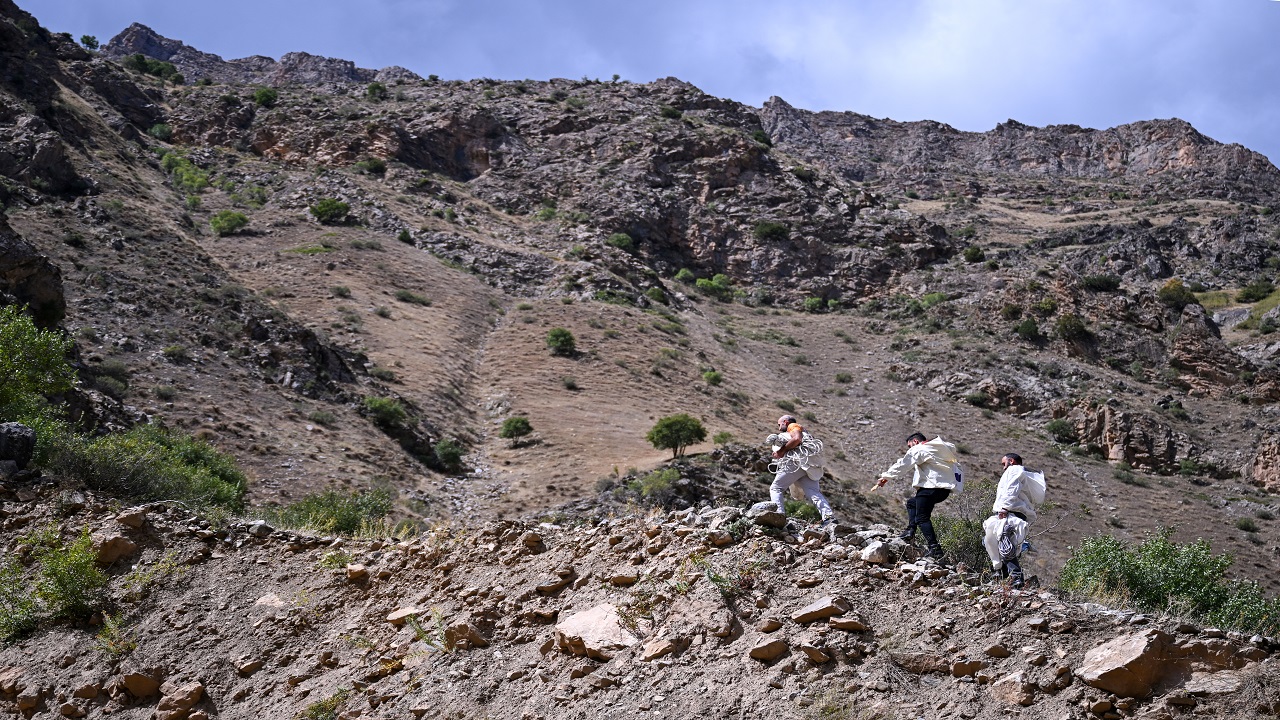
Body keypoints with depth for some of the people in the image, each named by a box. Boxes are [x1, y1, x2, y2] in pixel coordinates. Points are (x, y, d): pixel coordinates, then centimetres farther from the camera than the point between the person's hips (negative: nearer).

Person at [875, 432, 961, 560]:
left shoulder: (918, 450, 1)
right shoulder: (936, 448, 26)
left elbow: (902, 466, 2)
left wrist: (886, 477, 12)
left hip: (931, 486, -9)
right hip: (945, 488, 9)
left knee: (922, 518, -9)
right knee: (912, 503, 24)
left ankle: (934, 548, -20)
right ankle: (910, 530, 8)